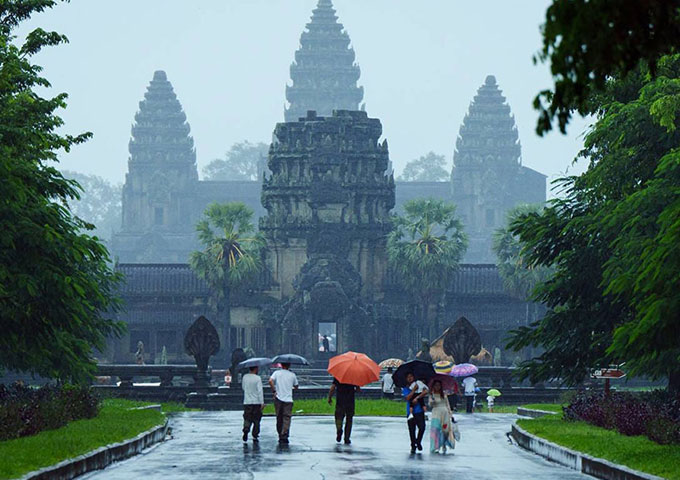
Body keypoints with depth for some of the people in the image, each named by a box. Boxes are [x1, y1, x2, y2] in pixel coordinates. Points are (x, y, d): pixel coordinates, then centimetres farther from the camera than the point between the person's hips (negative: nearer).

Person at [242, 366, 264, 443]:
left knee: (247, 419, 3)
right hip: (256, 402, -3)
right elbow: (260, 391, -13)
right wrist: (262, 403, -12)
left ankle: (246, 429, -26)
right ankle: (255, 437, 10)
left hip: (247, 402, 3)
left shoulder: (245, 377, 3)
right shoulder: (257, 378, -10)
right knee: (256, 420, 8)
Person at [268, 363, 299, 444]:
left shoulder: (276, 373, 3)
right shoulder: (292, 375, 5)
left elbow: (270, 381, -14)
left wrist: (273, 391, -7)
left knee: (279, 418, 12)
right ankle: (284, 436, -19)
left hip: (278, 399, 1)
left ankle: (280, 436, 19)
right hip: (288, 399, -1)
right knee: (287, 418, -5)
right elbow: (296, 387, 15)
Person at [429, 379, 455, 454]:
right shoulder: (431, 395, 5)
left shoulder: (444, 395, 12)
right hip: (436, 415, -3)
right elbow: (430, 406, -3)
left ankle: (444, 446, 6)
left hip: (445, 414, 3)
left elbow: (448, 406, 15)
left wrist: (451, 415, 11)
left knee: (445, 431, -2)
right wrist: (432, 401, -24)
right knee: (436, 430, -12)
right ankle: (435, 448, -13)